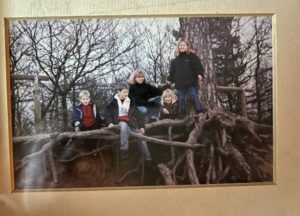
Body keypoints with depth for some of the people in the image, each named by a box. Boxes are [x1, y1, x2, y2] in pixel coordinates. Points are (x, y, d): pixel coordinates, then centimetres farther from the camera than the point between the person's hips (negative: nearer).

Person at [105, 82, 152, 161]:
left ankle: (147, 157, 5)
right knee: (124, 125, -39)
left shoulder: (130, 102, 5)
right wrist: (109, 122, -18)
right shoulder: (113, 102, -3)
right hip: (118, 122, -4)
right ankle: (124, 149, -37)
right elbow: (108, 113, 1)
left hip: (130, 123, 4)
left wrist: (141, 126, 1)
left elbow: (138, 114, 7)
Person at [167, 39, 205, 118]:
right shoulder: (176, 60, 15)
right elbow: (172, 71, 17)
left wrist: (200, 74, -21)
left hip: (191, 82, -4)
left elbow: (198, 66, -7)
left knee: (194, 97, -5)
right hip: (180, 84, 5)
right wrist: (170, 80, 11)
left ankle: (200, 113, -1)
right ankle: (181, 115, 16)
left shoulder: (192, 56, 1)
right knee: (181, 99, 8)